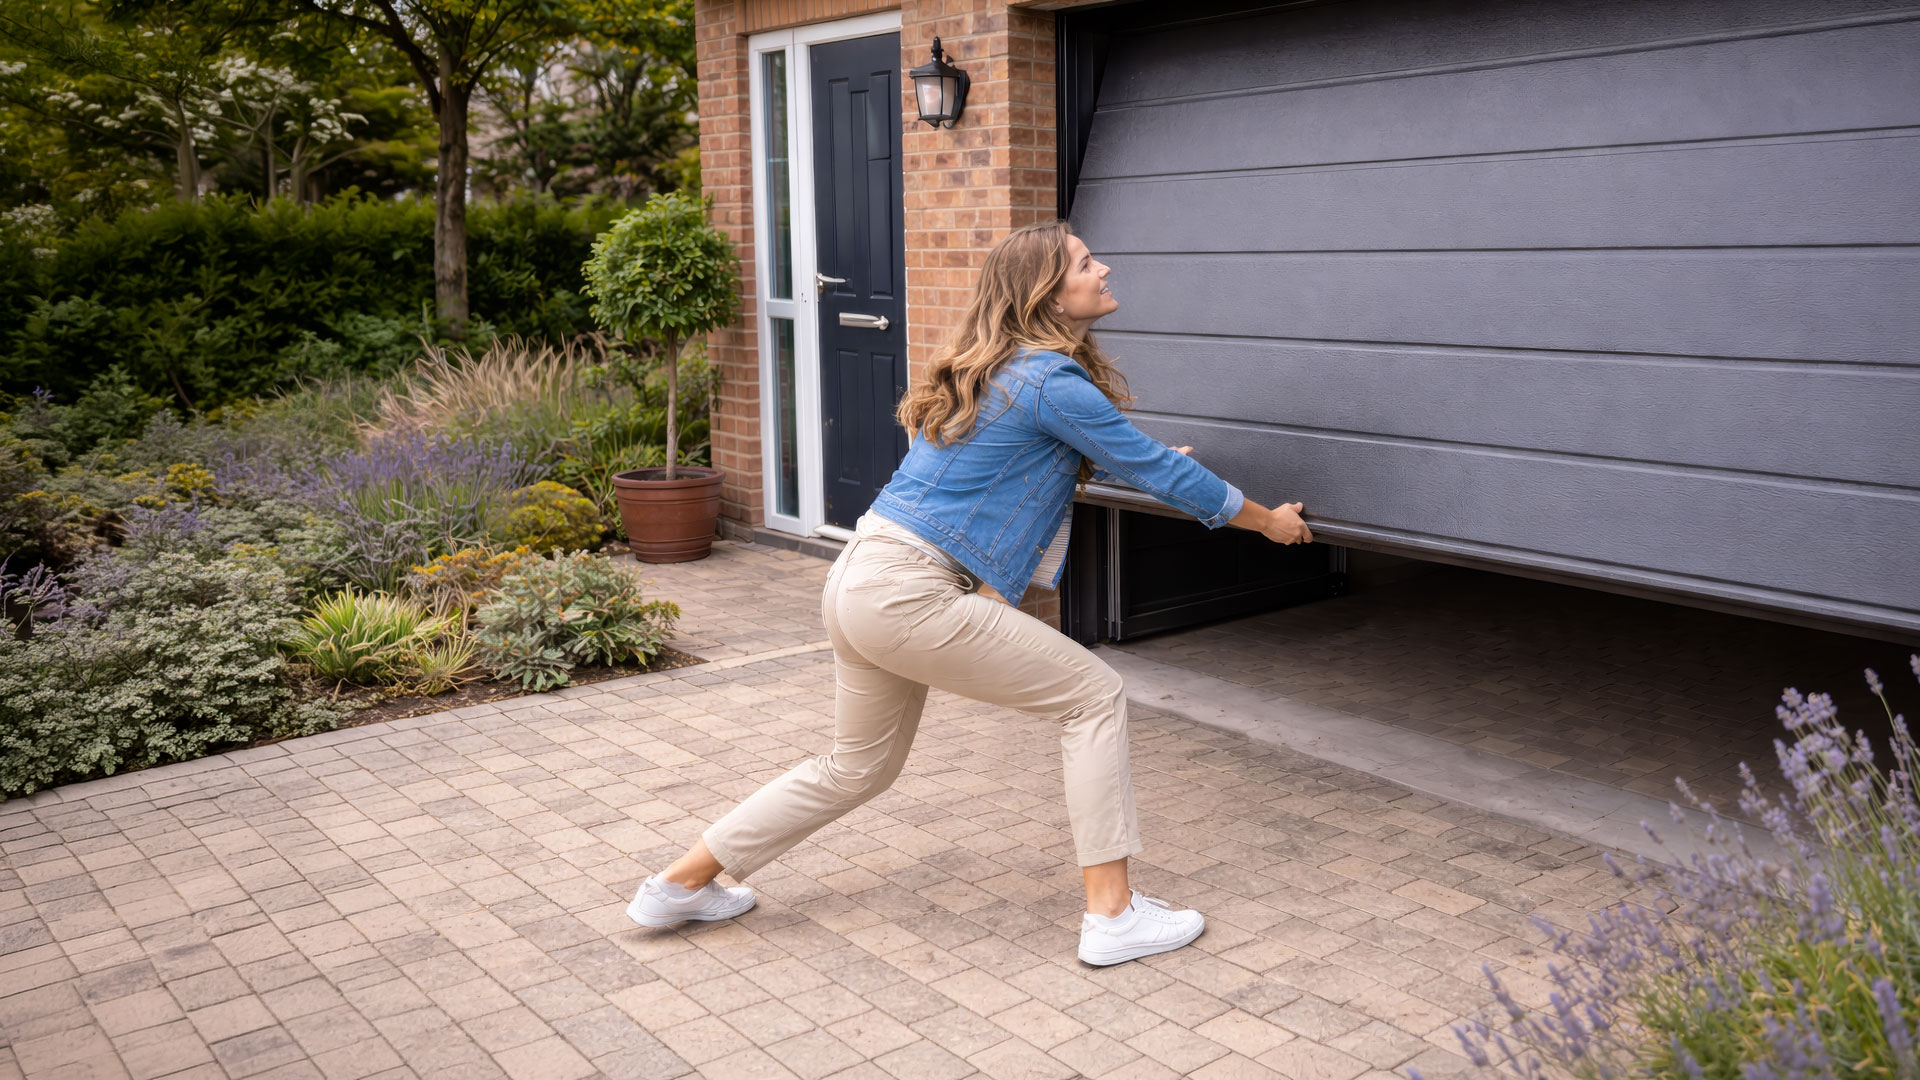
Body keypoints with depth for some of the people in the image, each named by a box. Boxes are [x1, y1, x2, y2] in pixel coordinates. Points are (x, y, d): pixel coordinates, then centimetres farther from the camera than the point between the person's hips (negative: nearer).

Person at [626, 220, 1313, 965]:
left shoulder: (992, 369, 16)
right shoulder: (1054, 380, -12)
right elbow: (1158, 471, -4)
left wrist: (1146, 462, 39)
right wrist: (1270, 521, 9)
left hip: (858, 582, 10)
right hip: (910, 597, -10)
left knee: (857, 769, 24)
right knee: (1094, 697, 0)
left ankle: (680, 884, 32)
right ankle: (1112, 914, 3)